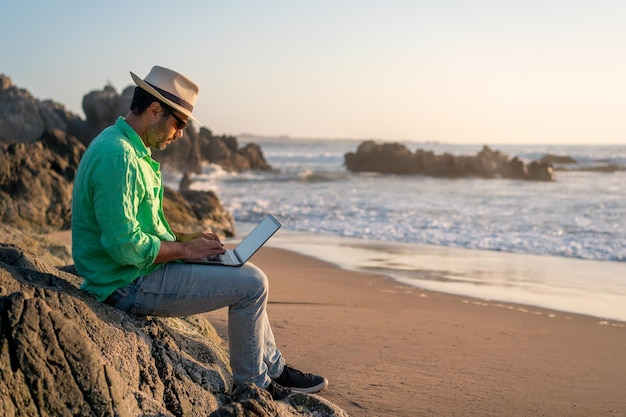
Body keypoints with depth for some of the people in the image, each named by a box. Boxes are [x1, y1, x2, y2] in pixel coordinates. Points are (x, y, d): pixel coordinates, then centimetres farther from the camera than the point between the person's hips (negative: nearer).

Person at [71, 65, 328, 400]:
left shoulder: (125, 145, 11)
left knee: (247, 272, 16)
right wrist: (184, 249, -15)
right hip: (131, 284, -11)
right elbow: (125, 245, -28)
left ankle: (274, 369, 24)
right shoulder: (117, 156, -24)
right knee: (251, 284, -9)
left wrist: (184, 238, 9)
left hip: (140, 269, 11)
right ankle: (252, 384, 8)